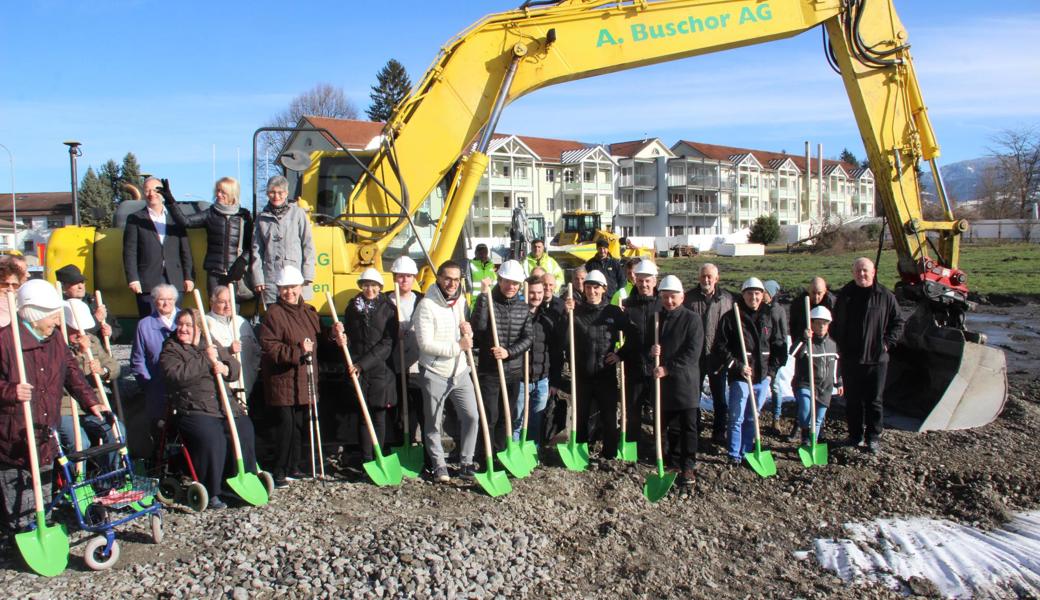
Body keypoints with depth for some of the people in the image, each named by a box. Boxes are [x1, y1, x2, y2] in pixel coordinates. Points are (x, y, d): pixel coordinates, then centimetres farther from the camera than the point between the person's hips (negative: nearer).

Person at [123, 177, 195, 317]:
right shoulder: (135, 219, 7)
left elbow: (185, 249, 11)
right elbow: (129, 252, 2)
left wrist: (189, 277, 4)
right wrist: (133, 279, -8)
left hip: (175, 282, 2)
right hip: (147, 283, -2)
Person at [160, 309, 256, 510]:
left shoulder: (213, 345, 21)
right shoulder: (170, 350, 8)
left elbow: (235, 366, 18)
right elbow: (177, 375, -12)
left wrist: (225, 368, -6)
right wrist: (206, 361, -12)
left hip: (226, 407, 4)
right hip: (194, 411, -4)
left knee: (245, 432, -20)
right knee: (212, 438, -30)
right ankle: (211, 493, -15)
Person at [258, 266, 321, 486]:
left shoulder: (309, 311, 14)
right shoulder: (273, 313, -8)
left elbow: (318, 341, 23)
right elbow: (270, 347, -16)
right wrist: (298, 351, -22)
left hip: (305, 380, 7)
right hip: (282, 380, -6)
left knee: (300, 426, 11)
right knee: (286, 425, -7)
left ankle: (293, 467, 24)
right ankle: (279, 472, 4)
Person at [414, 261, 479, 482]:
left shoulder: (461, 301, 8)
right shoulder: (427, 306, -14)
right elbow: (425, 343, -20)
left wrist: (467, 332, -6)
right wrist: (458, 346, -18)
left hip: (460, 371, 6)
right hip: (435, 374, -5)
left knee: (471, 416, 3)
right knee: (433, 424, 6)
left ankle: (466, 463, 18)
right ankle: (438, 464, 24)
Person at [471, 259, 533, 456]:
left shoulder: (523, 308, 6)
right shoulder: (487, 301, -5)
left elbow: (527, 339, 0)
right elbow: (478, 326, -24)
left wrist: (509, 352, -16)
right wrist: (484, 295, -26)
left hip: (513, 372, 4)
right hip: (489, 371, -4)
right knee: (489, 417, -3)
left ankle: (501, 455, 26)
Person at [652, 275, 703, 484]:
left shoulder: (692, 319, -6)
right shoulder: (657, 318, 10)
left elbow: (692, 353, -13)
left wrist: (668, 368, -19)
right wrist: (651, 350, -8)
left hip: (685, 380, -5)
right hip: (662, 380, 5)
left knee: (688, 426, 1)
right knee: (666, 424, 11)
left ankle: (687, 466, 9)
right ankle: (674, 459, 27)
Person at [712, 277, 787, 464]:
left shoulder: (770, 317, 7)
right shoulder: (731, 317, -5)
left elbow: (779, 346, 13)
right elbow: (721, 346, -6)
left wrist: (772, 370, 5)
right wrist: (738, 366, -12)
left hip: (763, 376, 4)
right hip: (739, 376, -4)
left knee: (752, 418, 13)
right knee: (736, 418, -2)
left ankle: (746, 453, 24)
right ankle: (734, 456, 9)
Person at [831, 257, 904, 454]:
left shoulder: (885, 296, -3)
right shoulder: (845, 295, 6)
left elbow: (898, 323, 5)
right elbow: (835, 323, 16)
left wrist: (887, 342, -4)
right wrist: (840, 344, 6)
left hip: (876, 358, -2)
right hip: (849, 359, 3)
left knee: (874, 401, 6)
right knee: (852, 400, 10)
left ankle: (874, 438, 16)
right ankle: (855, 435, 22)